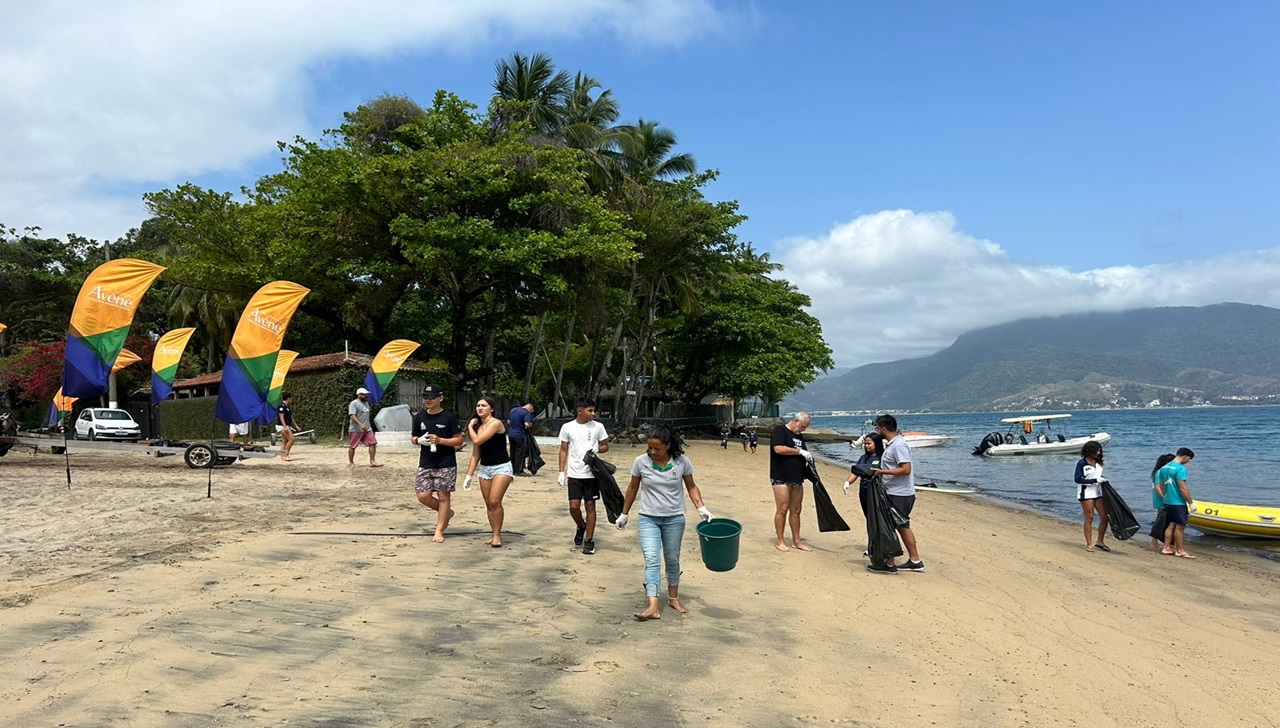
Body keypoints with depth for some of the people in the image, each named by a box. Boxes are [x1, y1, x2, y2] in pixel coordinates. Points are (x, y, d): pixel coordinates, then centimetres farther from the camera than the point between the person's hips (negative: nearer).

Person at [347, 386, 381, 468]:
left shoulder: (366, 403, 16)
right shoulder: (354, 404, -11)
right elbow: (352, 416, -22)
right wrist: (361, 424, -32)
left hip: (367, 429, 7)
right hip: (356, 430, -7)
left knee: (373, 443, -3)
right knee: (352, 446, 2)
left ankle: (372, 462, 1)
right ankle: (351, 463, 15)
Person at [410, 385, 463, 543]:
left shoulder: (449, 417, -6)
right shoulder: (419, 417, 6)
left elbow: (459, 440, -6)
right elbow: (413, 437, 16)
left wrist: (440, 440, -20)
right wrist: (419, 440, -8)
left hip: (446, 464, -4)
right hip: (425, 464, 4)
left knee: (443, 496, -1)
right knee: (423, 496, -2)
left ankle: (439, 531, 11)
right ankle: (446, 512, 25)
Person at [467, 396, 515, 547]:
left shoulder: (496, 423, -13)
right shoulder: (478, 426, 10)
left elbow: (477, 440, -23)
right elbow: (476, 454, 14)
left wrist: (470, 426, -5)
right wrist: (469, 475, 12)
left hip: (502, 467, -7)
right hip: (484, 468, 7)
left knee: (495, 501, -16)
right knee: (488, 504, 6)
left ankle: (498, 535, -5)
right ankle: (495, 534, 15)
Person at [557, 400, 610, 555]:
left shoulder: (598, 427, 0)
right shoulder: (567, 427, 0)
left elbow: (605, 446, 8)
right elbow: (564, 450, 5)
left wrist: (597, 449, -14)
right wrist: (561, 472, 0)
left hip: (592, 473, 0)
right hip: (574, 474, 0)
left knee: (590, 506, 3)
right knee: (574, 506, -3)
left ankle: (589, 540, 13)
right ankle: (581, 527, 28)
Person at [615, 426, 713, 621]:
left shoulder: (682, 462, -10)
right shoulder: (641, 462, -9)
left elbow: (691, 486, 2)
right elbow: (633, 489, 4)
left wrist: (701, 508, -12)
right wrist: (624, 514, 11)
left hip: (674, 519, 1)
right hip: (648, 519, -1)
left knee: (672, 559, 14)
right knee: (651, 560, -12)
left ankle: (673, 597, 33)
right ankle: (653, 607, -18)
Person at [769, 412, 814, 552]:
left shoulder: (799, 436, 19)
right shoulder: (779, 431, -7)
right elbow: (778, 448, -21)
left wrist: (808, 459, 4)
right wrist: (800, 452, -16)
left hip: (797, 479, 8)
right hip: (781, 479, -8)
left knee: (796, 510, 10)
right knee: (782, 509, -6)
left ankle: (796, 541, 17)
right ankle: (780, 542, 2)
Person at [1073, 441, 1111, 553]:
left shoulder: (1098, 462, 9)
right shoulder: (1081, 463, -9)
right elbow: (1078, 479, -15)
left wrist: (1102, 479, 3)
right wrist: (1095, 480, -17)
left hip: (1098, 492, 6)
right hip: (1086, 493, -6)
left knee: (1104, 517, 2)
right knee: (1089, 518, -3)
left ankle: (1100, 542, 15)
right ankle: (1089, 544, 6)